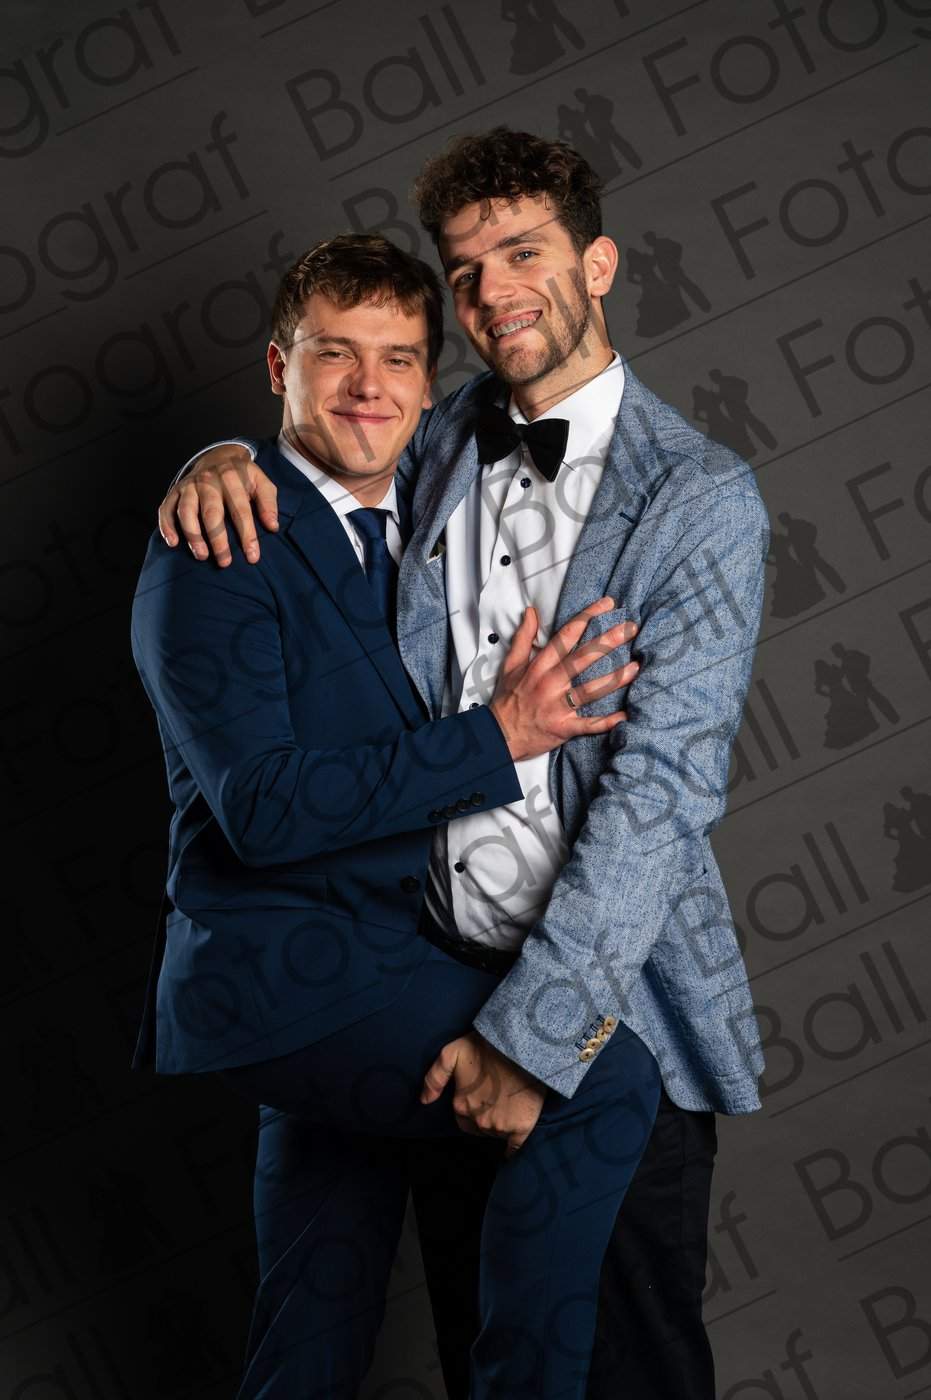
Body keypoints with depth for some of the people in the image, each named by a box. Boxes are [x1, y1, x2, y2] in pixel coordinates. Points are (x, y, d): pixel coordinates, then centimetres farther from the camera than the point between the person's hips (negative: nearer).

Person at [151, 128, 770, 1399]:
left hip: (615, 999, -5)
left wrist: (533, 1028, -24)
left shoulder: (702, 497, -13)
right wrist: (221, 465, -4)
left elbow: (664, 785, -19)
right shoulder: (446, 445, 5)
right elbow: (320, 472, 22)